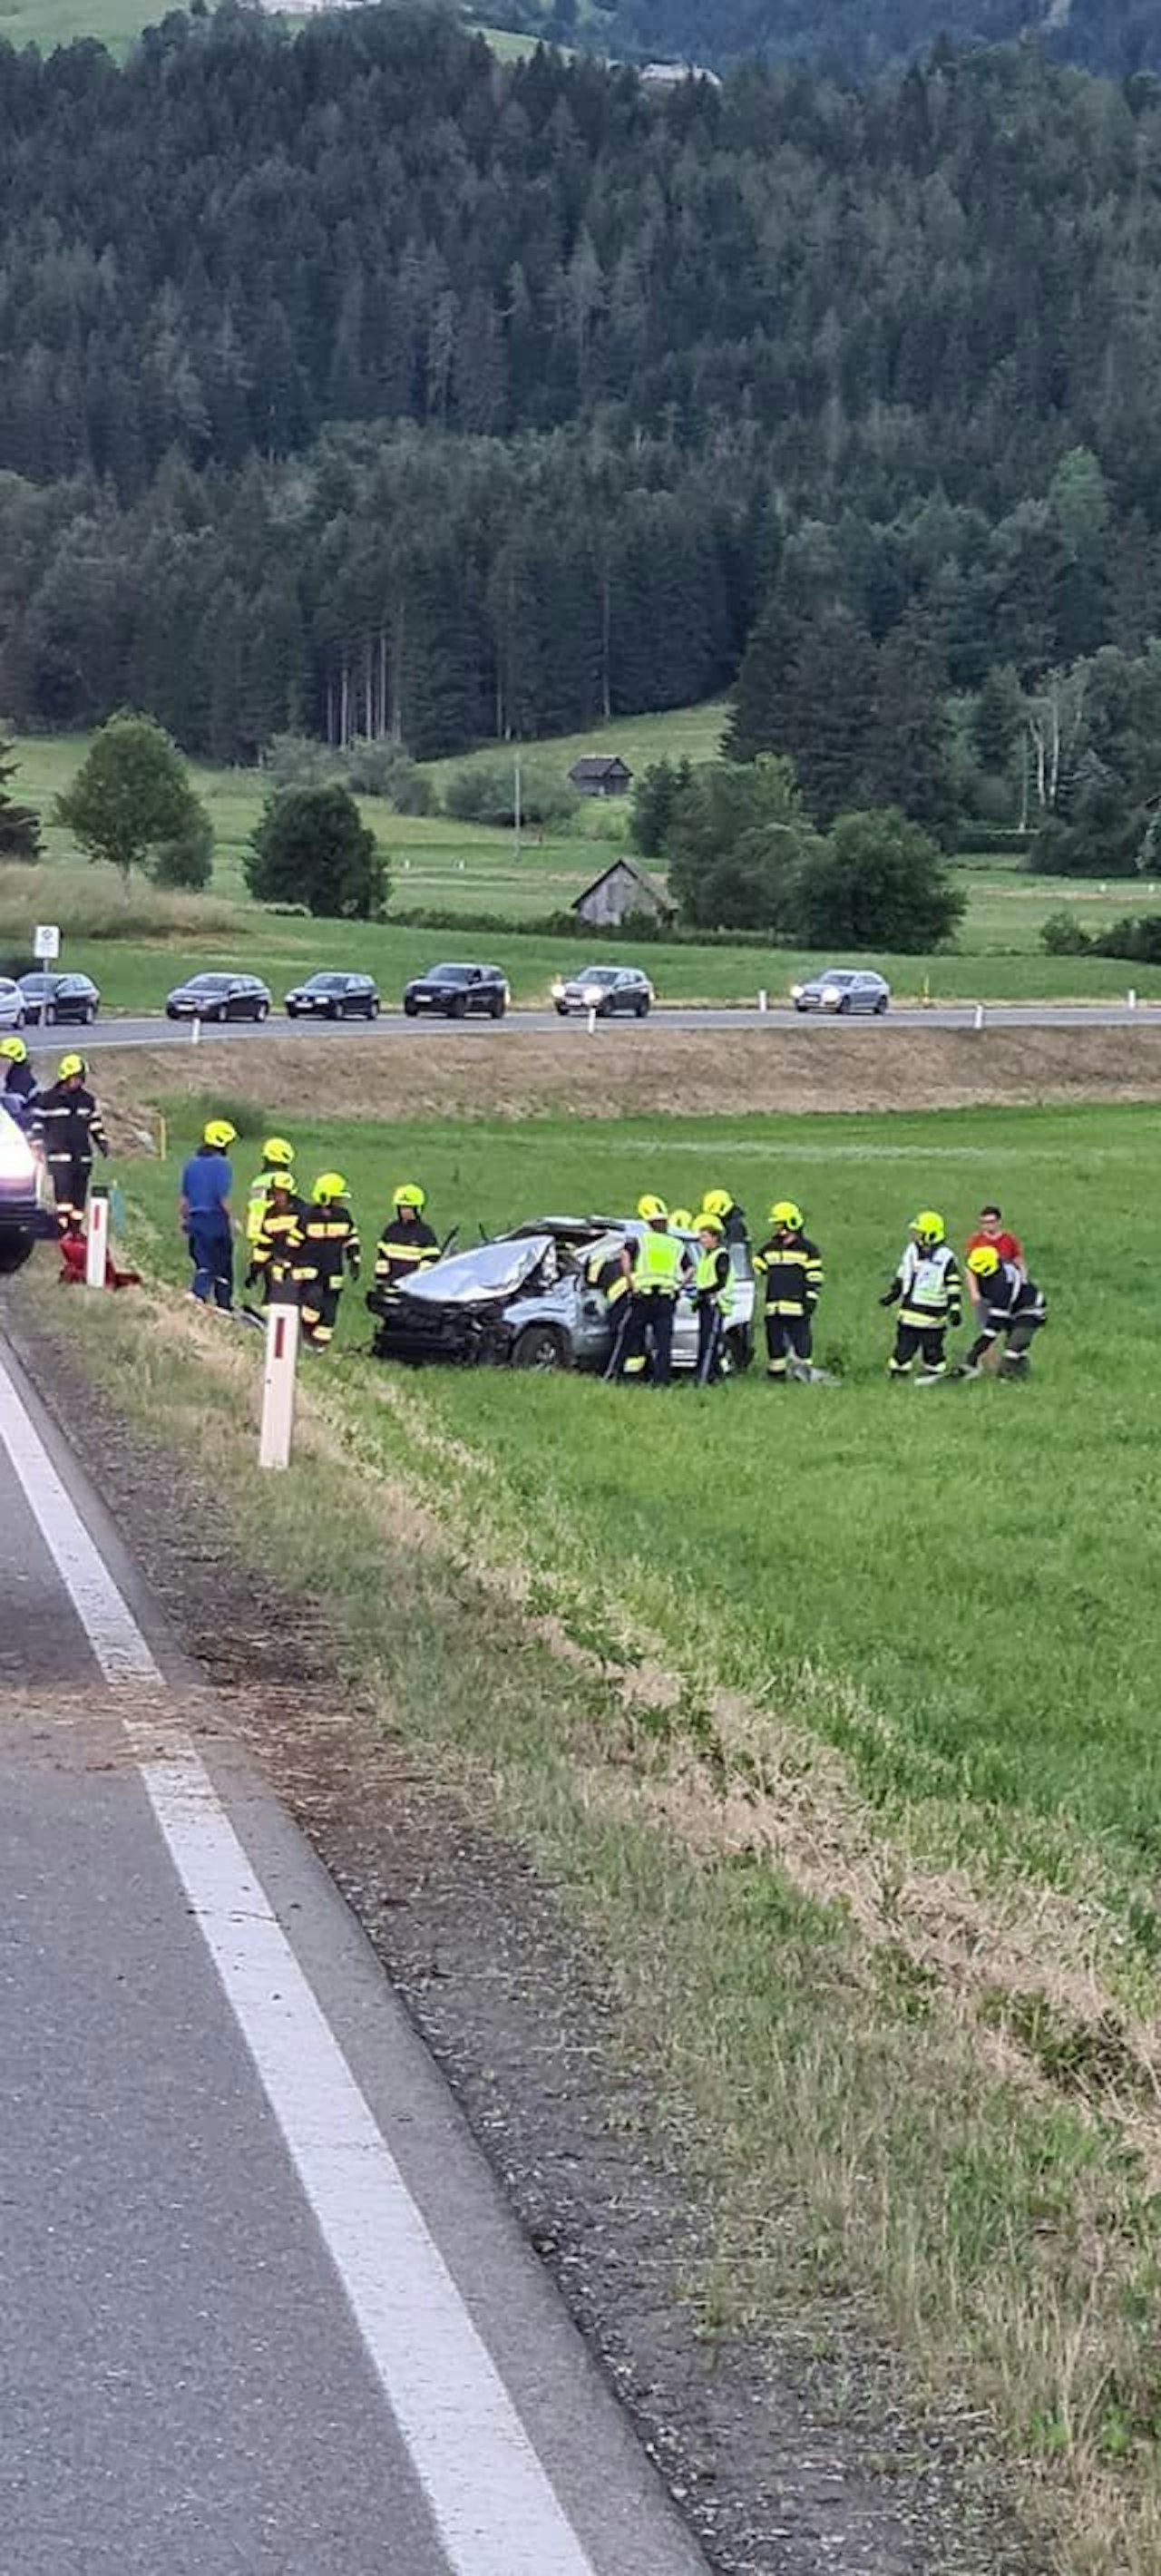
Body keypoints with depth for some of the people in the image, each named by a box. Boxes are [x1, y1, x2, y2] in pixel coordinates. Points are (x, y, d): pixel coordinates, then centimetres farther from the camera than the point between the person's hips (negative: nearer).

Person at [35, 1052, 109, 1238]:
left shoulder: (87, 1099, 13)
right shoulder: (48, 1099, 0)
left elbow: (95, 1123, 22)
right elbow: (38, 1123, 5)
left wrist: (102, 1142, 12)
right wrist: (39, 1146, -2)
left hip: (83, 1156, 5)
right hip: (59, 1155, -5)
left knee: (80, 1194, 4)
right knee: (63, 1189, -17)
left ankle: (76, 1229, 11)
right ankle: (63, 1227, -18)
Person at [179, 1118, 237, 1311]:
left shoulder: (192, 1163, 9)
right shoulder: (221, 1164, -11)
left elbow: (183, 1197, 13)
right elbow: (223, 1198, -15)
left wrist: (184, 1220, 21)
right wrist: (231, 1219, -5)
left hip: (195, 1219, 5)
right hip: (216, 1219, -5)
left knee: (203, 1263, 10)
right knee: (223, 1266, 7)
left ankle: (197, 1292, -11)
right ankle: (224, 1304, 11)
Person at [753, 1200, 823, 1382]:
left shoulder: (807, 1249, 0)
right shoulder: (769, 1249, 16)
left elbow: (815, 1281, -2)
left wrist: (810, 1304, -9)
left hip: (797, 1310, -5)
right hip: (773, 1310, 5)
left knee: (801, 1345, -7)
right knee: (775, 1346, 7)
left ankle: (804, 1378, -3)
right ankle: (776, 1379, 14)